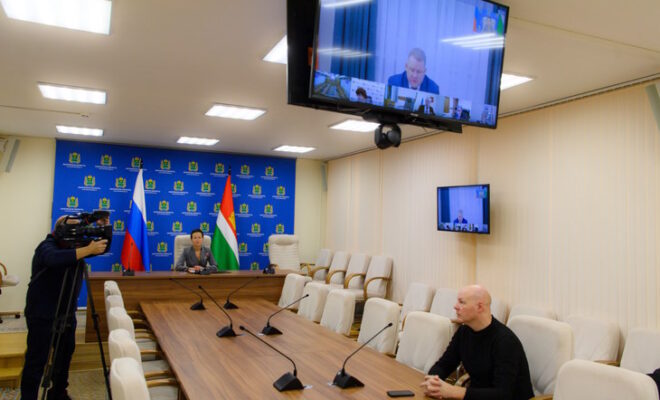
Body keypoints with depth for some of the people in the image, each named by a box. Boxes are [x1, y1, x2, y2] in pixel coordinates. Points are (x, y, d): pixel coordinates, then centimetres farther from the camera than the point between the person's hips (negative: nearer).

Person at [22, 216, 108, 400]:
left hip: (67, 314, 7)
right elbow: (54, 258, -41)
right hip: (42, 315, -7)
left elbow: (101, 248, 7)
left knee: (64, 356, 15)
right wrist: (88, 250, -47)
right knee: (36, 361, -4)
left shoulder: (73, 245, 4)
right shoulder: (47, 246, -17)